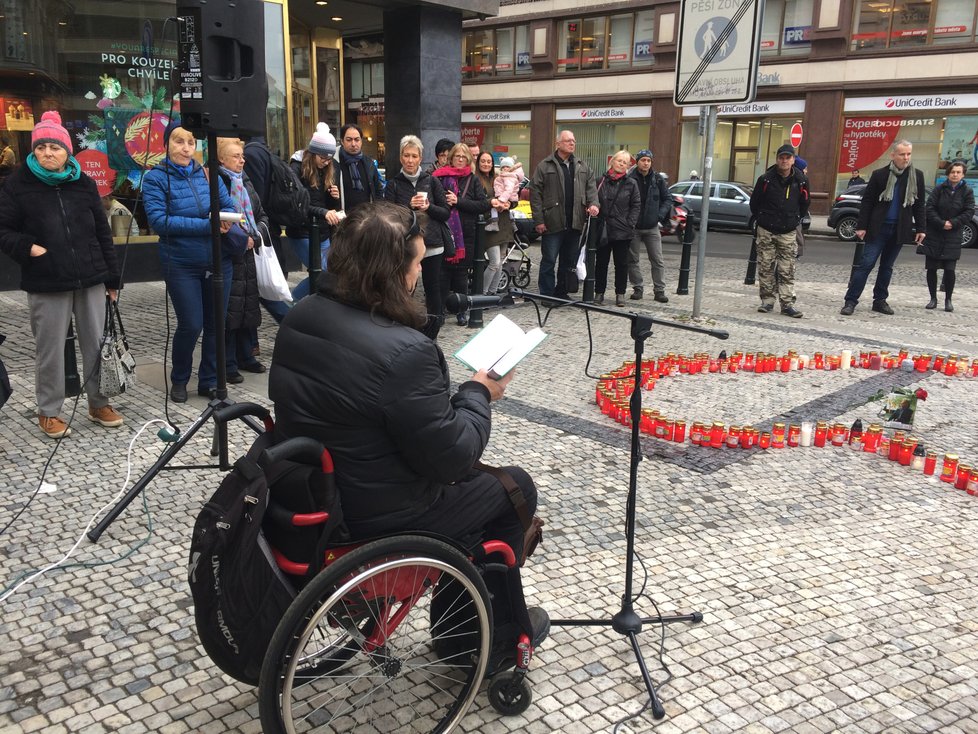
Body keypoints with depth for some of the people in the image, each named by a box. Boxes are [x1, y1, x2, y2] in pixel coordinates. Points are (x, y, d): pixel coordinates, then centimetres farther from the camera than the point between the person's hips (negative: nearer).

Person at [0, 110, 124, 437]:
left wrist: (112, 278, 8)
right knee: (50, 349, 5)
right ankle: (49, 411, 19)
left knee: (97, 344, 8)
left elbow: (103, 233, 10)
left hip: (90, 279, 3)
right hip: (46, 284, -3)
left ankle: (99, 403, 22)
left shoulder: (84, 183, 8)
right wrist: (28, 247, -17)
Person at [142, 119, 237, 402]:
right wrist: (206, 225, -22)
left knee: (216, 324, 8)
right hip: (181, 265, -4)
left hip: (219, 261, 4)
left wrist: (223, 219, -18)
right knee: (191, 325, -4)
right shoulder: (155, 178, -6)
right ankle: (179, 380, 21)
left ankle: (209, 381, 24)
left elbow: (229, 207, 7)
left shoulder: (208, 174, 6)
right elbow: (158, 220, -17)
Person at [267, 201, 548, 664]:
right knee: (515, 486, 14)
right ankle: (495, 633, 31)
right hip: (374, 517, -8)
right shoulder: (404, 351, -31)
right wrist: (480, 394, -5)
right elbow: (452, 457, -24)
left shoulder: (298, 318, -4)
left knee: (467, 478, 29)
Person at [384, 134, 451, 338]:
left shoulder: (432, 181, 7)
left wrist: (428, 207, -13)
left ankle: (429, 339, 12)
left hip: (432, 245, 1)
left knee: (433, 290, 1)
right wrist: (409, 206, -17)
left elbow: (445, 213, 5)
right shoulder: (393, 185, 5)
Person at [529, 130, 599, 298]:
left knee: (569, 262, 12)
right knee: (549, 261, -1)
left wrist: (593, 203, -10)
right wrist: (539, 220, -11)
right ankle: (546, 295, 7)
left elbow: (591, 187, 12)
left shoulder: (582, 167, 14)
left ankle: (562, 293, 22)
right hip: (553, 223, -5)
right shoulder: (545, 166, -2)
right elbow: (535, 194, -6)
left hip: (575, 223, 5)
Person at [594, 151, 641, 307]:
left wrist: (630, 223, -8)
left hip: (623, 231, -1)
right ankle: (599, 292, 17)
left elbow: (636, 206, 2)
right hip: (603, 229, 1)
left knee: (621, 263, 6)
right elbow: (595, 201, 9)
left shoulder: (631, 184, 2)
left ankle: (620, 293, 15)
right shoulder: (602, 181, 5)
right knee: (601, 262, 7)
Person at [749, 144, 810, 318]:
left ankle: (787, 303, 0)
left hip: (788, 233, 0)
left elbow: (805, 203, 15)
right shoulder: (766, 179, -3)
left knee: (787, 271, -2)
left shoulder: (800, 180, 1)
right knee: (765, 268, 3)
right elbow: (754, 202, 9)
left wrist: (796, 220, 12)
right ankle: (767, 300, 13)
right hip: (766, 231, 0)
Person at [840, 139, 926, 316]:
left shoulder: (917, 176, 5)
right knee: (866, 263, -7)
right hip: (878, 228, -3)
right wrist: (861, 226, -6)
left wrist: (921, 228, 3)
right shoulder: (879, 174, -4)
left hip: (899, 229, 3)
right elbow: (867, 202, -2)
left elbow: (920, 205, 8)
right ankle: (851, 301, -6)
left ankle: (880, 300, 19)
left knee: (887, 266, 11)